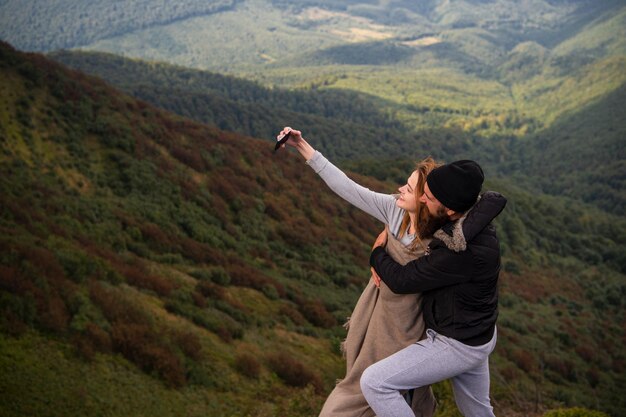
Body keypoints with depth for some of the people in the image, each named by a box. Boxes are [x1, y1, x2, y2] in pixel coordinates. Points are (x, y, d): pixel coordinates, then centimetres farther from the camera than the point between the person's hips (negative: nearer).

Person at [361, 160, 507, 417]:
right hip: (476, 334, 9)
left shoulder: (463, 252, -36)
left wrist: (377, 254, -4)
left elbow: (402, 281, -25)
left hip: (458, 345, -9)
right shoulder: (473, 219, -9)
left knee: (373, 383, -10)